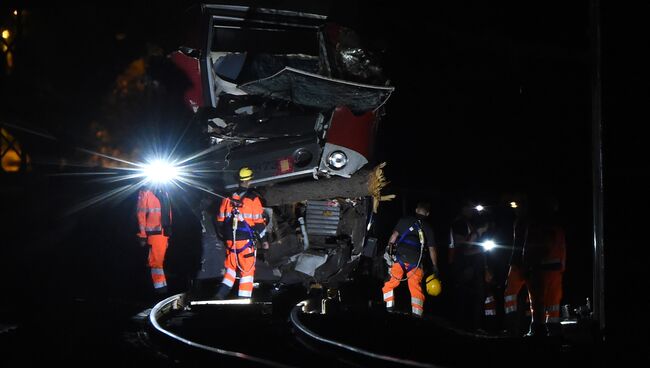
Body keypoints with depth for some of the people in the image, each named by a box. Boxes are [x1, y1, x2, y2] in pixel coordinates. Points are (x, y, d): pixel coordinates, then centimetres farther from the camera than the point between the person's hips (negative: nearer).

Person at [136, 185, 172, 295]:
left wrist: (168, 232, 18)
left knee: (159, 260, 11)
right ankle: (160, 286, -8)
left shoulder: (164, 193, 16)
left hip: (164, 233, 7)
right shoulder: (146, 193, -6)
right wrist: (142, 235, -12)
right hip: (154, 233, -7)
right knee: (156, 260, -8)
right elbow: (141, 215, -9)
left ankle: (161, 285, 14)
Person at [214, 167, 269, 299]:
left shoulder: (228, 199, 5)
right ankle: (244, 298, 2)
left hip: (231, 241, 4)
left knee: (231, 267, 17)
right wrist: (263, 240, 2)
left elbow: (221, 221, 11)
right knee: (247, 270, 3)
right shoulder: (253, 199, -8)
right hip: (247, 240, -4)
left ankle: (222, 292, 4)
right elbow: (259, 222, -8)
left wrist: (225, 237, 23)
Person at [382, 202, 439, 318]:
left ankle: (389, 308, -3)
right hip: (416, 261, 1)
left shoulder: (404, 220, 12)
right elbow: (432, 249, 14)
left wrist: (388, 249, 4)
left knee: (390, 283, 8)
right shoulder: (428, 228, 16)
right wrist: (435, 267, 18)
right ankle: (417, 314, -5)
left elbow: (394, 235, 0)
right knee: (416, 288, 4)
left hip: (400, 257, -1)